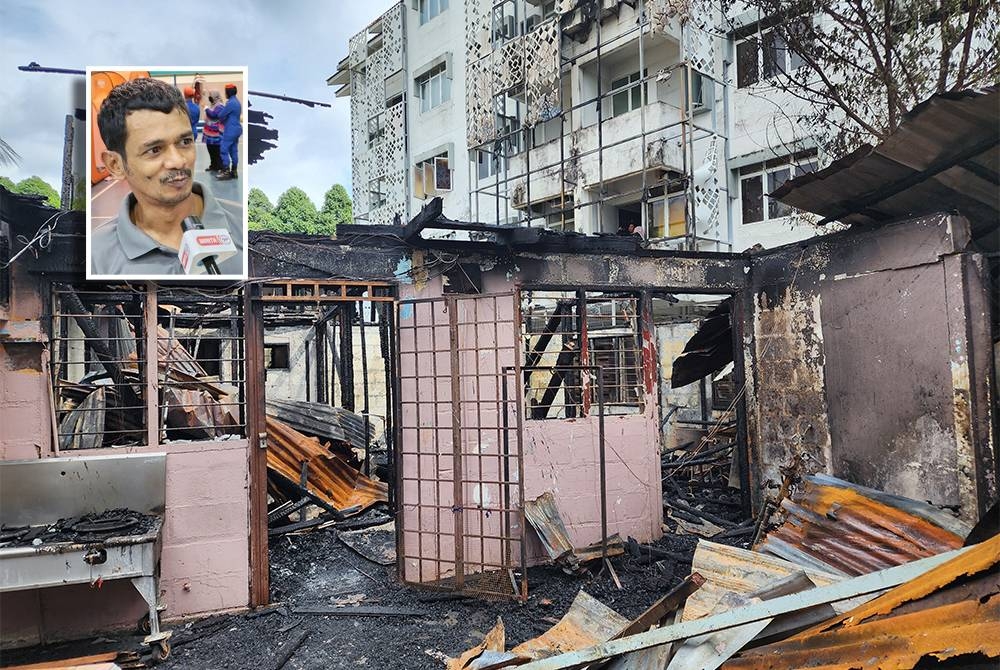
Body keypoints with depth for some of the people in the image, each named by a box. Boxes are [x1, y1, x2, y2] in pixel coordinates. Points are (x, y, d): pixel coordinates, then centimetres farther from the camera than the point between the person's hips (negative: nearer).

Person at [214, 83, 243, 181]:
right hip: (236, 128, 10)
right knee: (234, 150, 11)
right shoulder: (237, 101, 12)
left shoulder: (230, 103, -18)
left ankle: (226, 172, -7)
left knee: (224, 149, -6)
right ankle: (233, 171, 14)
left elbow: (221, 115, -14)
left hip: (230, 130, -9)